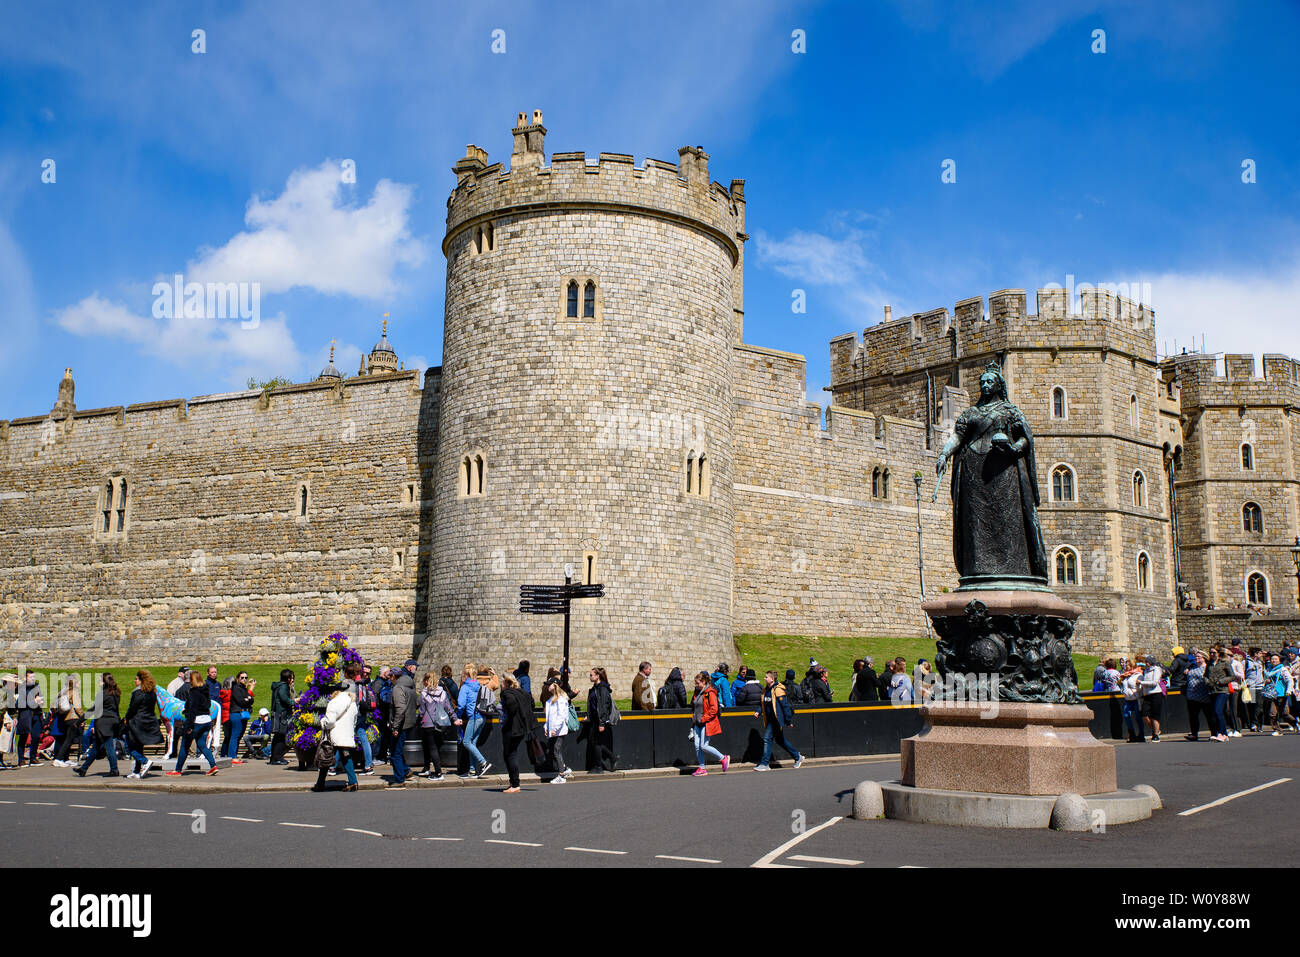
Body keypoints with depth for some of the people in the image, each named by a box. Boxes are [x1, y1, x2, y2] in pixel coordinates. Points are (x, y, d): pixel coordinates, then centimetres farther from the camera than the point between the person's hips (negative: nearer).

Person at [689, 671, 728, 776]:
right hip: (698, 723, 8)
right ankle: (702, 769, 11)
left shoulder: (710, 692, -12)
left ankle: (724, 758, 6)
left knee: (703, 746, -10)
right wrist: (694, 718, 12)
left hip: (707, 723, -8)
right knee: (697, 746, 2)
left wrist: (703, 719, -17)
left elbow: (714, 709, -18)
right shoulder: (697, 692, 14)